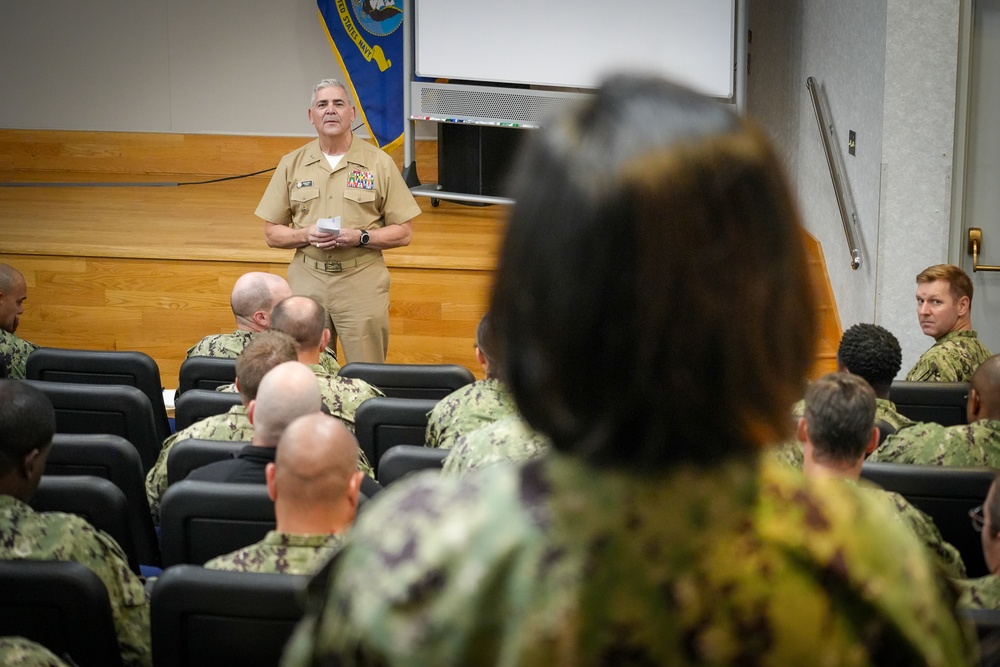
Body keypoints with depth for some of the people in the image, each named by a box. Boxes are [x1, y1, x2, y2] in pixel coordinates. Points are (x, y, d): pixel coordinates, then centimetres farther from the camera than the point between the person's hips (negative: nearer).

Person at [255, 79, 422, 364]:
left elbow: (403, 233, 1)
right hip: (306, 281, 2)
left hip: (361, 282, -2)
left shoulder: (379, 164, 1)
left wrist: (360, 237, -14)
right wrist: (306, 235, -11)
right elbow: (271, 233, 9)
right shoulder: (292, 164, 7)